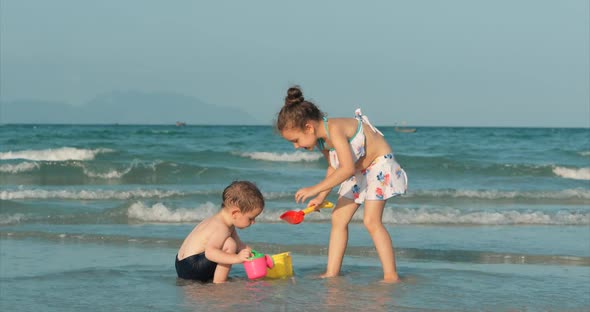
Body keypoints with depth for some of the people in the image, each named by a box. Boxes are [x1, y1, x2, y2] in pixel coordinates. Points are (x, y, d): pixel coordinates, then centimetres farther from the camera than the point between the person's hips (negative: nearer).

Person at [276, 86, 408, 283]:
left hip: (380, 164, -9)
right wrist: (321, 197, 4)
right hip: (358, 171, 9)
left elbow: (347, 168, -38)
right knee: (338, 218, 3)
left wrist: (316, 189, -34)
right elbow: (334, 167, 11)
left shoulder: (334, 128, -32)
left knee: (371, 221, -18)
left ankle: (391, 275, -14)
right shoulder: (321, 139, -4)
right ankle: (332, 273, 5)